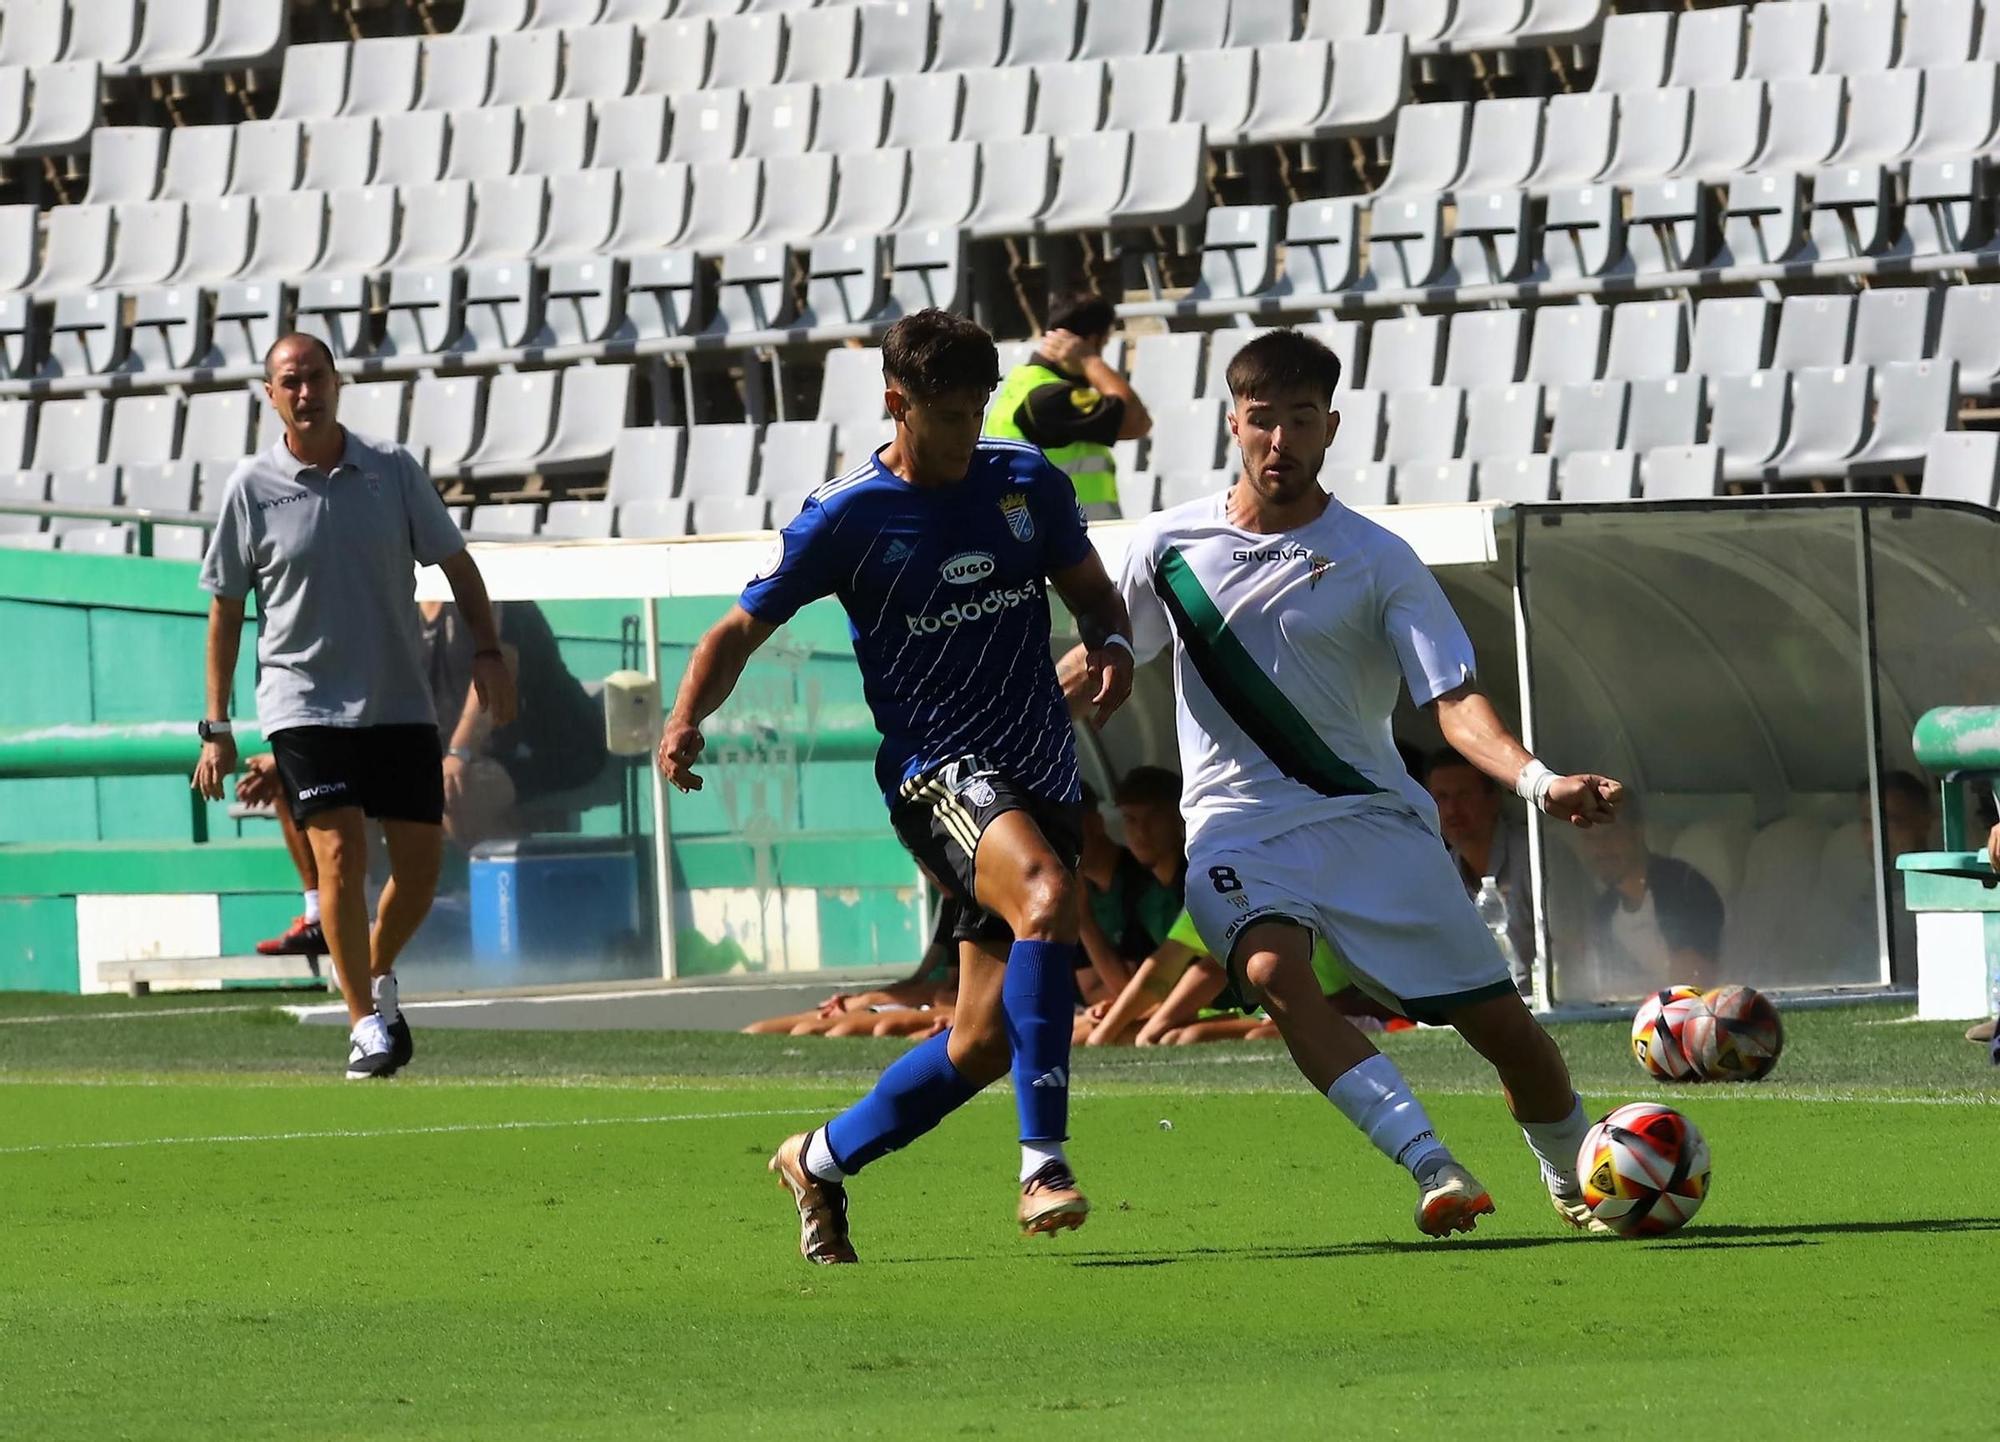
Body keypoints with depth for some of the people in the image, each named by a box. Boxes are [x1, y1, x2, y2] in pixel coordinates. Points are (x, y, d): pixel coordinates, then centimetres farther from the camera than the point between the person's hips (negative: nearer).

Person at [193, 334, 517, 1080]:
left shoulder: (393, 470, 0)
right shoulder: (252, 488, -4)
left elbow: (455, 563, 9)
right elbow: (225, 610, 3)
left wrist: (488, 651, -3)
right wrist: (216, 726, 1)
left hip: (400, 704, 2)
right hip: (304, 704, -2)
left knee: (420, 862, 2)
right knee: (341, 853, -15)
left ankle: (379, 976, 31)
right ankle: (365, 1023, -4)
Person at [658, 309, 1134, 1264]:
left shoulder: (1027, 484, 5)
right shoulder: (845, 517, -6)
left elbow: (1091, 589, 19)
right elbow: (741, 630, 1)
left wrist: (1111, 644, -5)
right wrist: (686, 718, -18)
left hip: (1041, 777, 5)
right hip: (935, 769, -5)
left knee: (986, 1039, 4)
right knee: (1047, 897, -36)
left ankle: (822, 1160, 27)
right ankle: (1043, 1164, -36)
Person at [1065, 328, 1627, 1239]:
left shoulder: (1377, 563, -2)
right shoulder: (1170, 546, 3)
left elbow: (1453, 702, -10)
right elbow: (1100, 667, 16)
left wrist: (1538, 781, -28)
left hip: (1372, 820, 0)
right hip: (1239, 832, 0)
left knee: (1502, 1022, -4)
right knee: (1273, 969, -33)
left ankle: (1575, 1182, 24)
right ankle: (1433, 1170, -38)